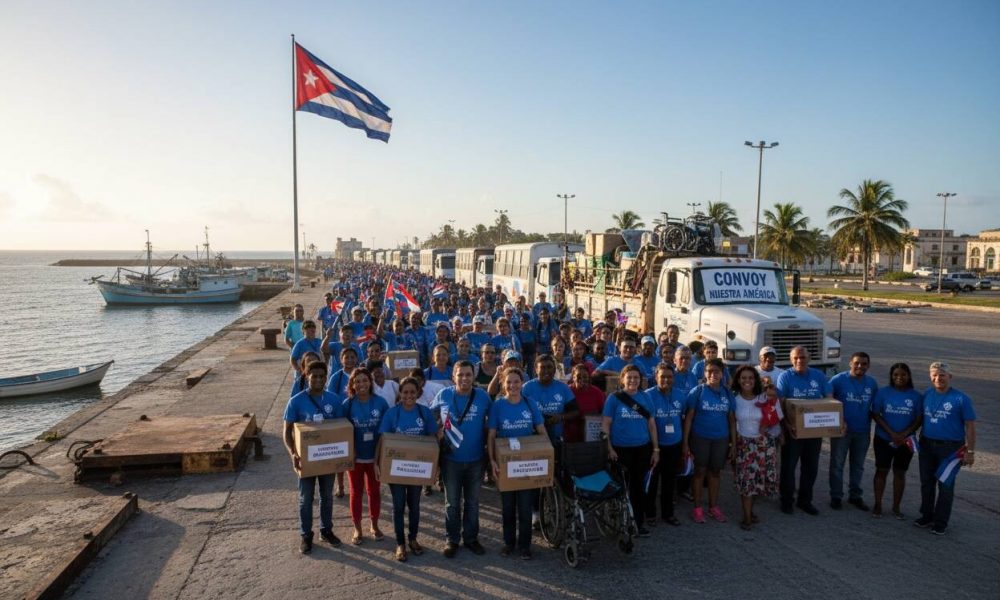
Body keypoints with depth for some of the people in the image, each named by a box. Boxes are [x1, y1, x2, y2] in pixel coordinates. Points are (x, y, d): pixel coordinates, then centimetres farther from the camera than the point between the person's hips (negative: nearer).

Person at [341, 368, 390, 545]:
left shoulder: (380, 402, -10)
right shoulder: (348, 404, -10)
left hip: (375, 455, 1)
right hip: (355, 456, -1)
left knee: (374, 491, 15)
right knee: (356, 492, 11)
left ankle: (374, 525, 32)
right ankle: (357, 529, 25)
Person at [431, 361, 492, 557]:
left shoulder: (482, 397, -7)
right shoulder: (444, 395, -7)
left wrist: (485, 440, -4)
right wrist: (437, 430, -5)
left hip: (475, 460, 1)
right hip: (451, 459, 0)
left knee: (472, 502, 14)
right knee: (452, 503, 11)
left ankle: (471, 538, 30)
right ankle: (452, 539, 25)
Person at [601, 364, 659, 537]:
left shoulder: (645, 397, 5)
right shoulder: (614, 398, -5)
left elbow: (651, 423, 9)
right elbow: (605, 425, -6)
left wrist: (656, 449, 6)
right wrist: (609, 448, -13)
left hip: (643, 449, 3)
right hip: (621, 450, -3)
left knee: (638, 485, 11)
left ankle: (639, 521, 23)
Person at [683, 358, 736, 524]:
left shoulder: (727, 393, 2)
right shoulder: (697, 392, -7)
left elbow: (732, 420, 6)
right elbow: (688, 417, -7)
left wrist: (734, 443, 4)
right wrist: (685, 442, -9)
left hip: (721, 439, 3)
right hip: (700, 438, -3)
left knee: (715, 472, 12)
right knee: (700, 471, 5)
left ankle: (713, 507, 25)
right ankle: (697, 508, 16)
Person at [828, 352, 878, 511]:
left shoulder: (872, 383, 2)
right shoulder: (838, 379, -11)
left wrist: (869, 424, 7)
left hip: (863, 431, 4)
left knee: (858, 465, 15)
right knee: (837, 464, 4)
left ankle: (855, 495, 28)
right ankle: (836, 496, 15)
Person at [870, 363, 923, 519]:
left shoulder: (916, 396, -3)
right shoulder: (883, 392, -6)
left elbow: (919, 419, -3)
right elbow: (876, 415, -7)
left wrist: (904, 434, -15)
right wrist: (891, 433, -16)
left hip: (906, 441, 1)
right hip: (884, 439, -1)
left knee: (900, 473, 10)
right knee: (882, 471, 5)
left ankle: (896, 507, 21)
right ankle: (877, 504, 16)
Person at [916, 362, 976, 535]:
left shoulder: (961, 399, -9)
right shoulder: (926, 395, 3)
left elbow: (970, 426, -7)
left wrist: (970, 451, -10)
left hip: (950, 447, -4)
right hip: (927, 445, 4)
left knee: (945, 485, 2)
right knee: (926, 482, 12)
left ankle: (941, 522, 14)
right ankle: (926, 516, 27)